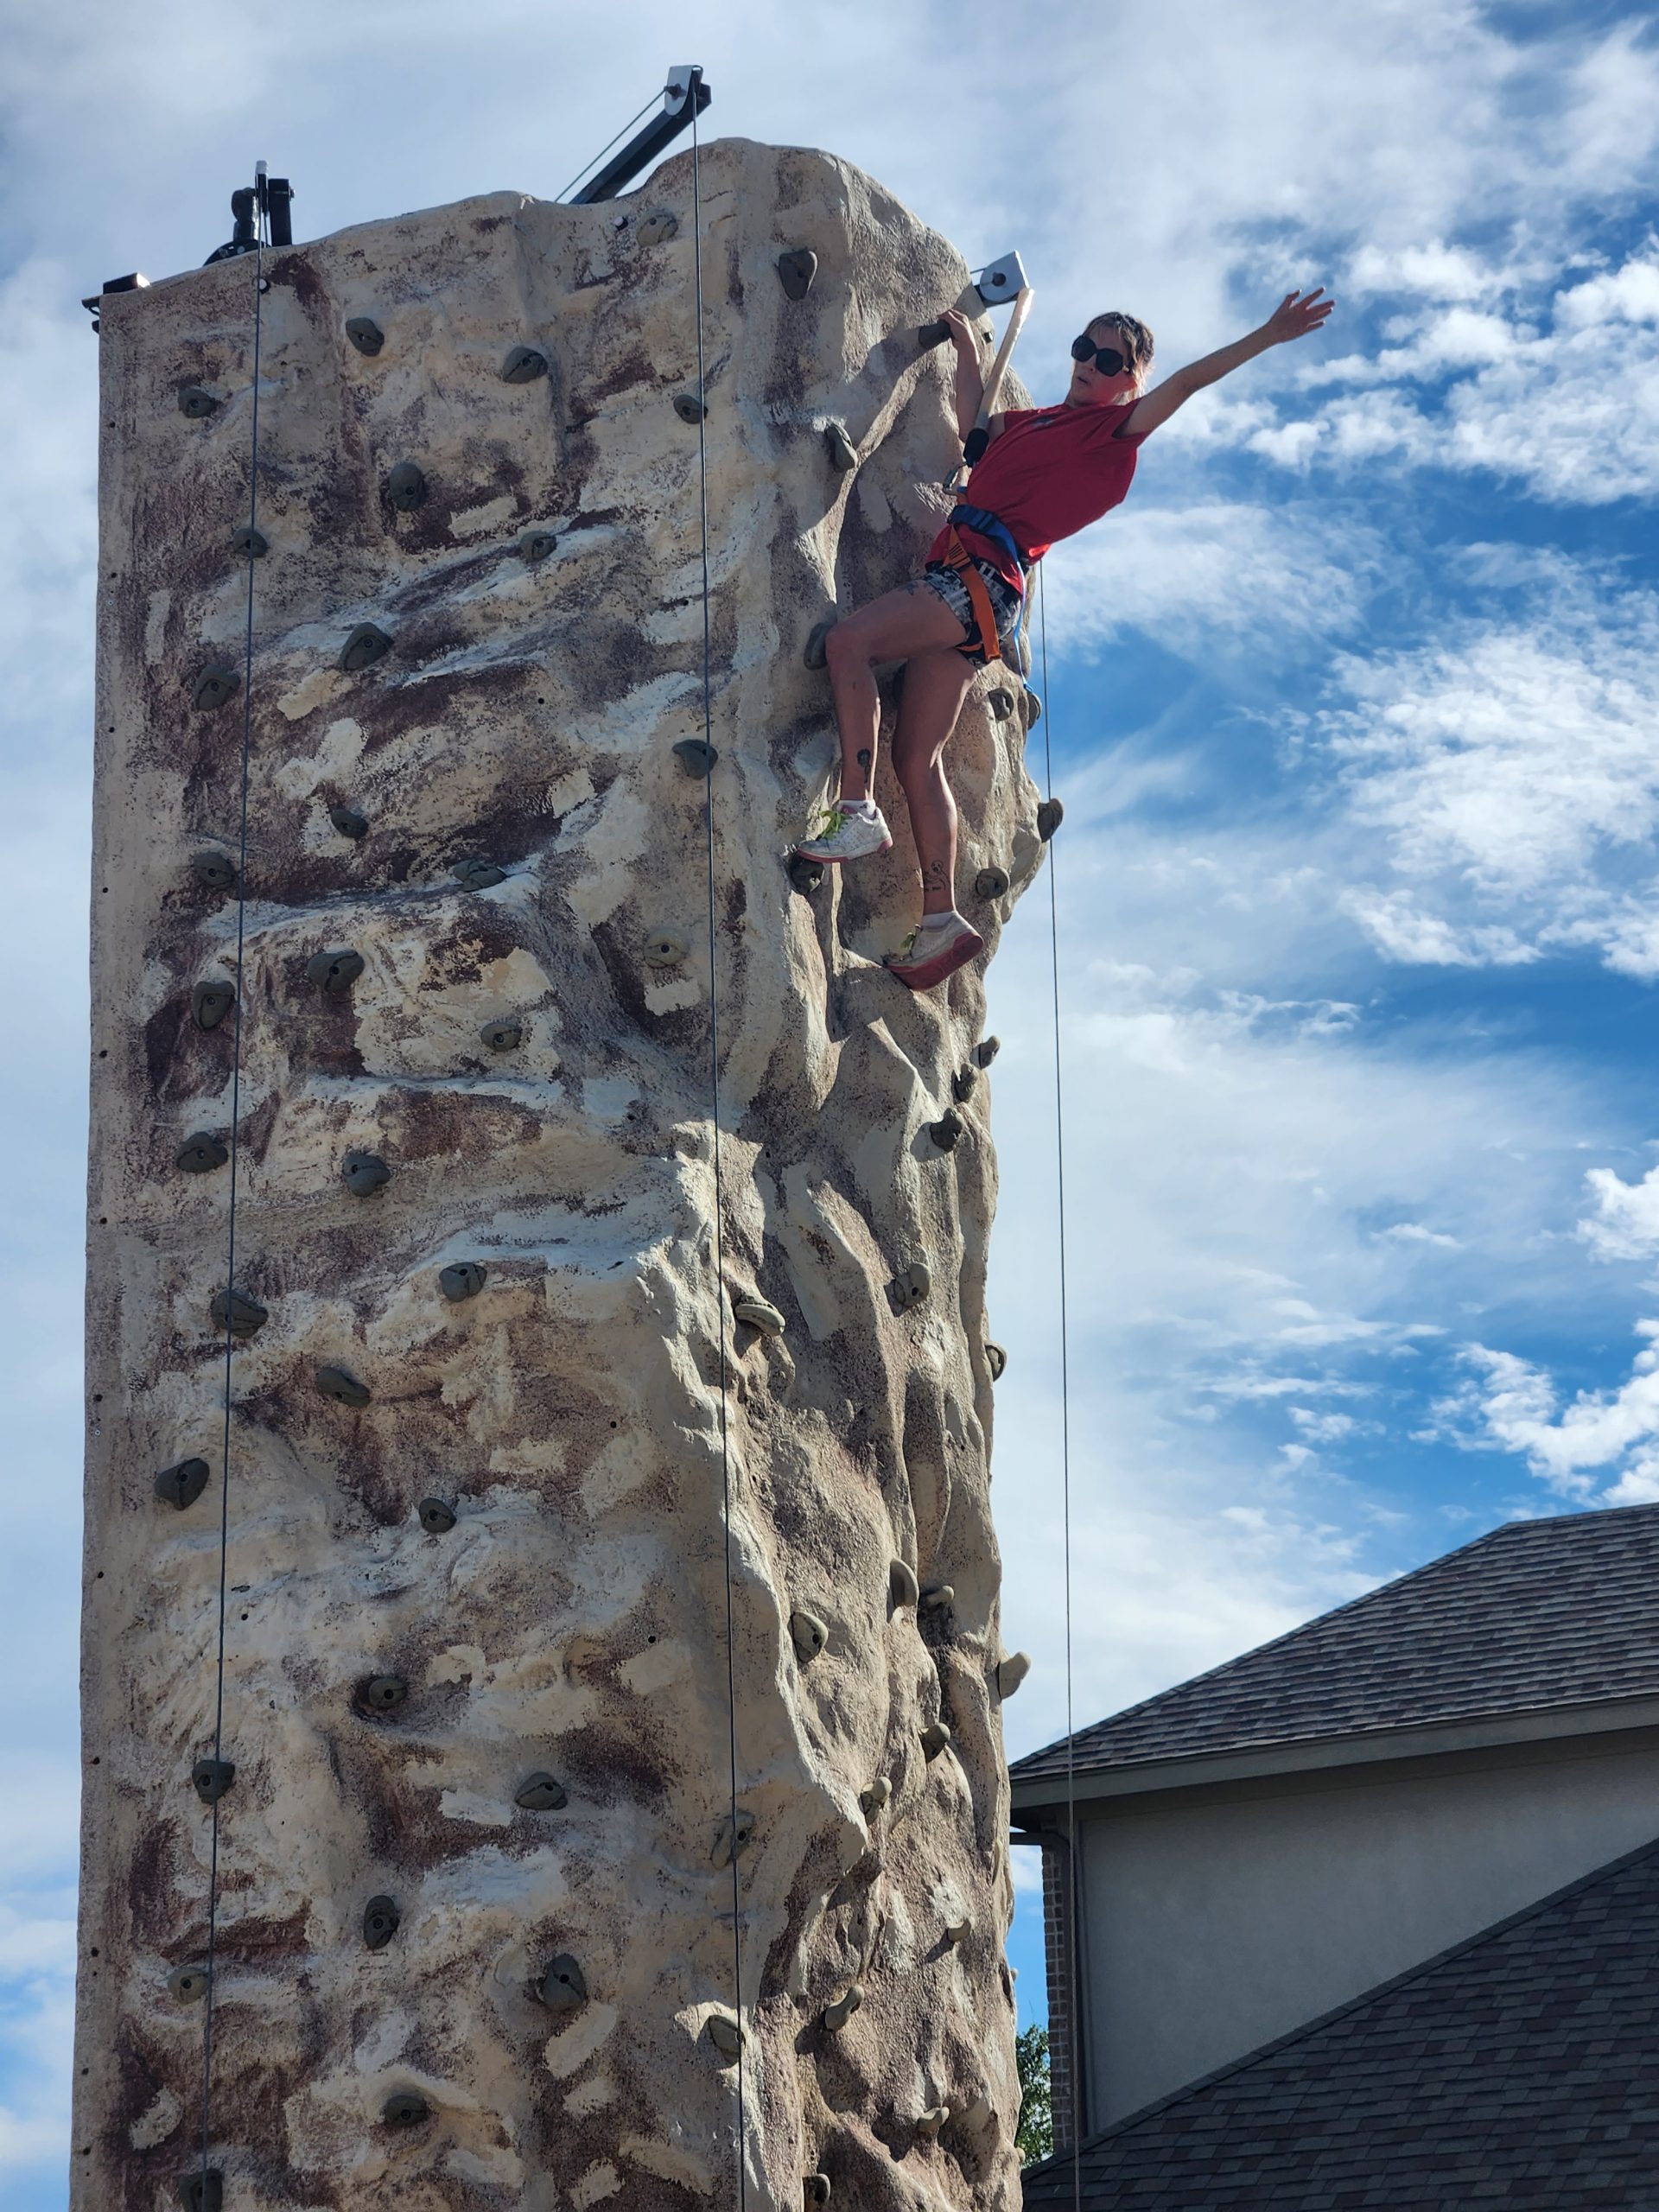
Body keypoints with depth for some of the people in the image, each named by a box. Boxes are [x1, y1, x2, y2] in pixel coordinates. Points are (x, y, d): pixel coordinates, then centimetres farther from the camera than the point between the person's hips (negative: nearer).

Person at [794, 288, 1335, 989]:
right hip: (954, 571, 9)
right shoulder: (1039, 420, 25)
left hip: (985, 580, -8)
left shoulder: (1116, 428, 3)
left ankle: (858, 814, -24)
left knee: (846, 641, -26)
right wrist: (968, 350, 31)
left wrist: (1268, 336, -14)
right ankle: (942, 921, 7)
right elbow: (970, 424, 35)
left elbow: (1187, 381, -7)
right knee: (916, 759, 5)